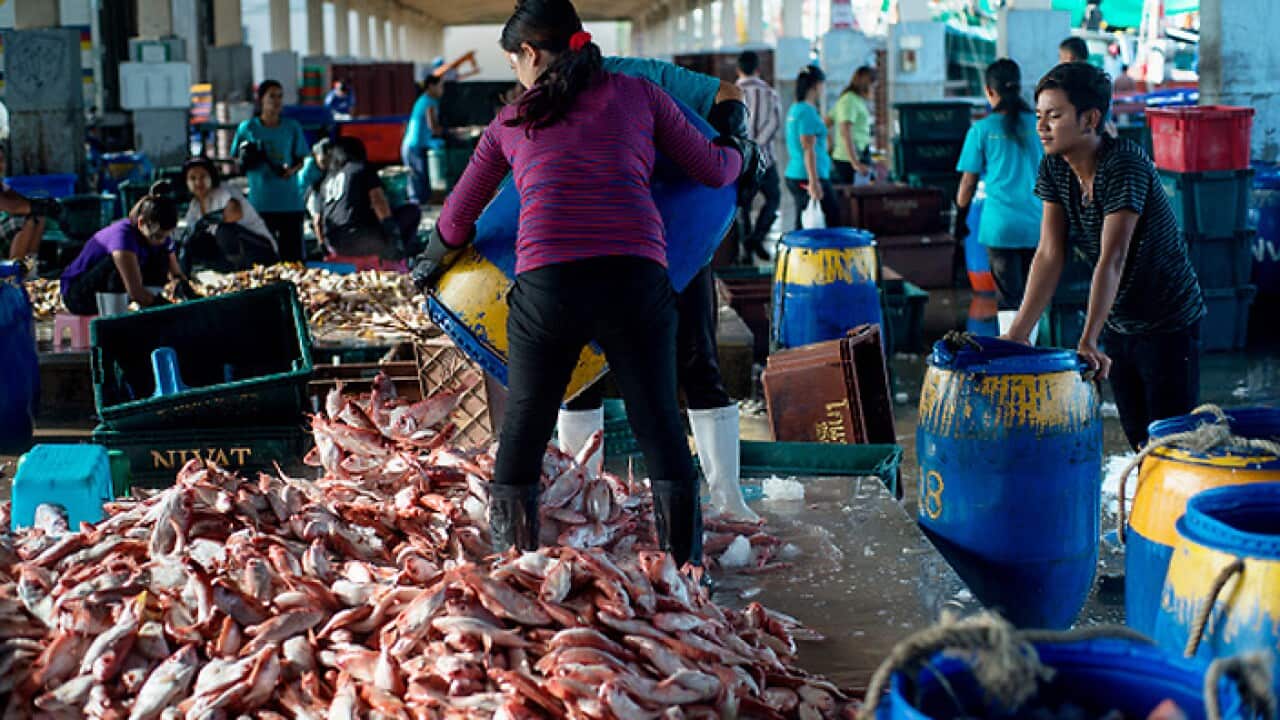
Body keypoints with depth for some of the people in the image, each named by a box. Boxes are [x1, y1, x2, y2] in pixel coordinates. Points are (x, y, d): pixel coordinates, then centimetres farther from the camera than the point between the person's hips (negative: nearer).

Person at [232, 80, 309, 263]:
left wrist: (291, 170, -11)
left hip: (290, 201, 1)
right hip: (260, 202, -1)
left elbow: (301, 160, 10)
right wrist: (245, 160, -13)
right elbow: (237, 163, 10)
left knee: (293, 254, 0)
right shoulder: (247, 128, 3)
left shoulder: (292, 127, 6)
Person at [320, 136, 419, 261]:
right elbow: (378, 200, -10)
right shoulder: (362, 169, 5)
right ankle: (394, 257, -4)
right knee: (412, 211, 4)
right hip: (360, 239, -7)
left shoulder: (328, 180, 22)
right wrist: (392, 231, -13)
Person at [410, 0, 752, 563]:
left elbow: (457, 217, 27)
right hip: (636, 279, 0)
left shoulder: (511, 123, 17)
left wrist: (432, 263, 47)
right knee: (659, 427, 9)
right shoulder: (639, 95, 14)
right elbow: (713, 171, 19)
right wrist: (740, 152, 43)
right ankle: (687, 572, 15)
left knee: (523, 429, 13)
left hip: (546, 284, 0)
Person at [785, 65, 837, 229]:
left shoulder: (795, 109, 14)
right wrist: (814, 183, -22)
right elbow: (809, 150, -19)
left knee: (802, 226, 9)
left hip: (794, 175, 10)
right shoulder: (808, 112, -15)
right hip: (808, 178, -10)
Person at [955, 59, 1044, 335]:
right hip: (1037, 222, 2)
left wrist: (960, 220, 15)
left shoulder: (982, 130, -2)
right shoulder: (1037, 125, 4)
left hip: (1000, 224, -2)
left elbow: (968, 182, 2)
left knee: (1008, 297, 2)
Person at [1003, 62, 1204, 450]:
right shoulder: (1054, 167, -5)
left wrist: (1088, 340, -42)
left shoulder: (1125, 164, -24)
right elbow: (1049, 255, -10)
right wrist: (1016, 335, -19)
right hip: (1118, 323, 6)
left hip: (1169, 323, -6)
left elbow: (1111, 260, -33)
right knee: (1138, 442, 13)